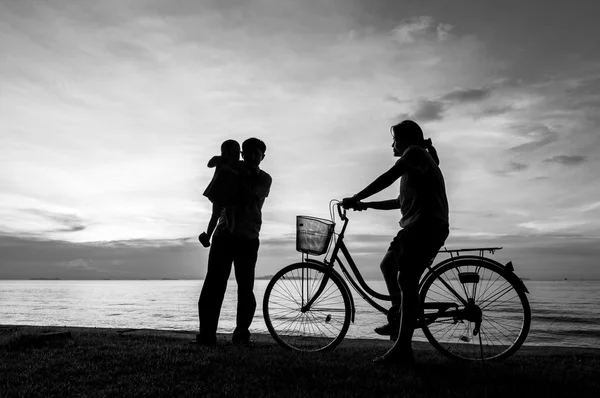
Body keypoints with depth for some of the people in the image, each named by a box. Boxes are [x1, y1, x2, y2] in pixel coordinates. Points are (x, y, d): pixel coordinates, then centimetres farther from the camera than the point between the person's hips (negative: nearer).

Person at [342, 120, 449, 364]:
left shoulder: (416, 152, -2)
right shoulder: (417, 162, 27)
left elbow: (387, 178, -16)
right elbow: (402, 201, 27)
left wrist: (355, 199, -14)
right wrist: (367, 205, 23)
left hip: (426, 226, -10)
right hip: (417, 226, 10)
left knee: (407, 280, -14)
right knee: (388, 264, 17)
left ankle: (402, 349, -13)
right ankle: (400, 320, 21)